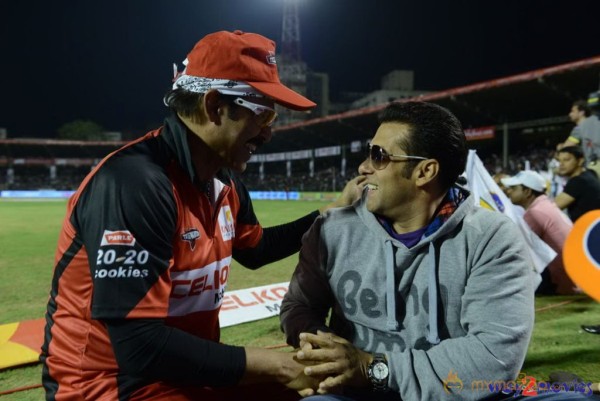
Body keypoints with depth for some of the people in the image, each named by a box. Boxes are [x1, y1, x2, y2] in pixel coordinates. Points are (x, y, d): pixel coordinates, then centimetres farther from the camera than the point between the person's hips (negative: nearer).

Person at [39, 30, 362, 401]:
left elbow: (254, 249, 22)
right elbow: (140, 345, -28)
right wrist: (272, 365, -21)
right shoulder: (135, 183, -25)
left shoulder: (223, 182, 2)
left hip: (189, 371, 8)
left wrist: (332, 213, 11)